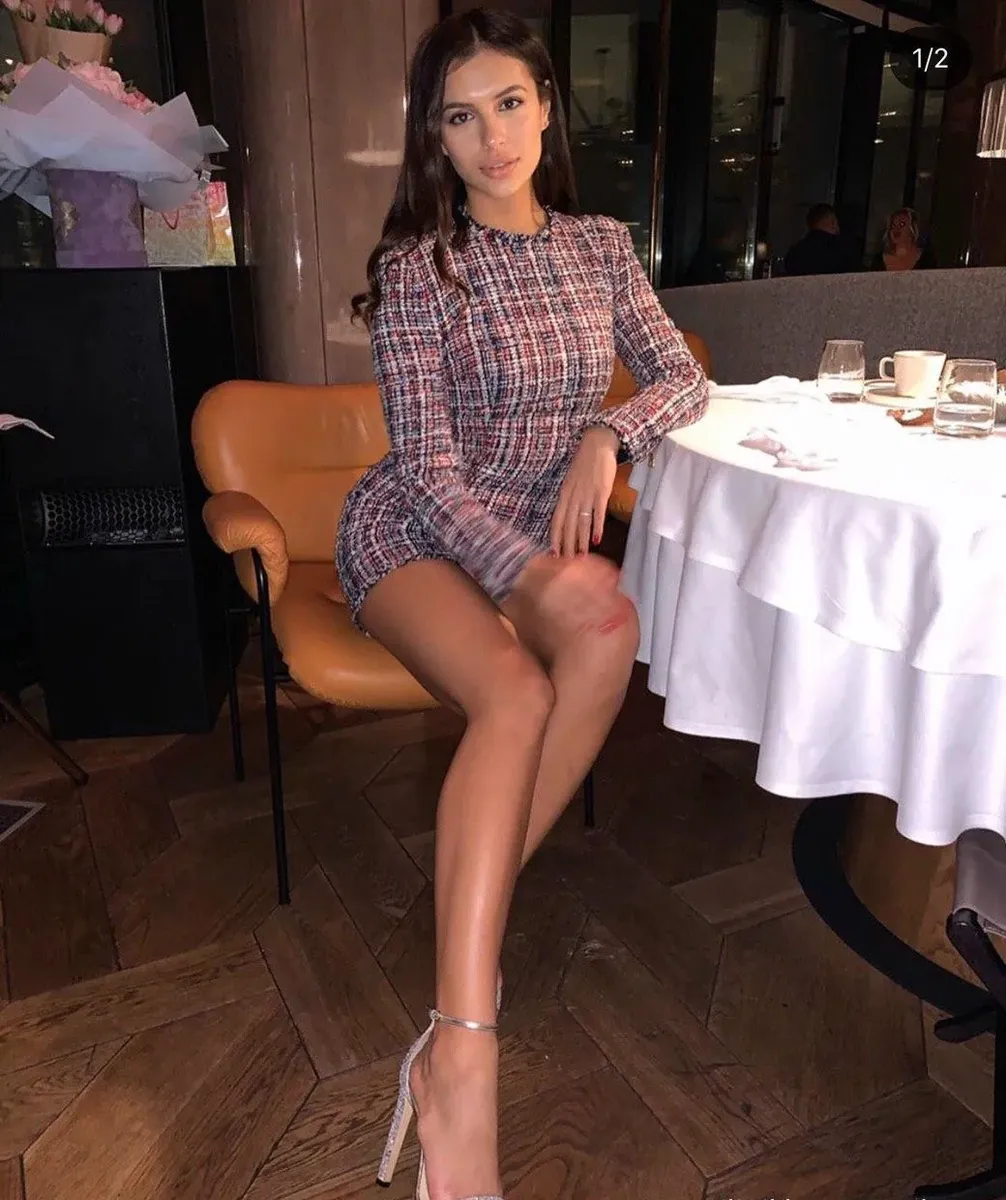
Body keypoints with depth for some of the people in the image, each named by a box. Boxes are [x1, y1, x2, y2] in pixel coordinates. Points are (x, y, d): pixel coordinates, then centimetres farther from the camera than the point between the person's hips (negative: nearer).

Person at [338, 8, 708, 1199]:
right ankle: (461, 1059, -36)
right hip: (415, 535, -4)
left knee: (609, 633, -32)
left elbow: (684, 375, 10)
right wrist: (538, 578, -28)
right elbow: (429, 468, -14)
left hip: (539, 539, 4)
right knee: (515, 692, -35)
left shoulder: (600, 245, 8)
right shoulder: (416, 265, -8)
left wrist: (610, 432, -12)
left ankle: (473, 912, -23)